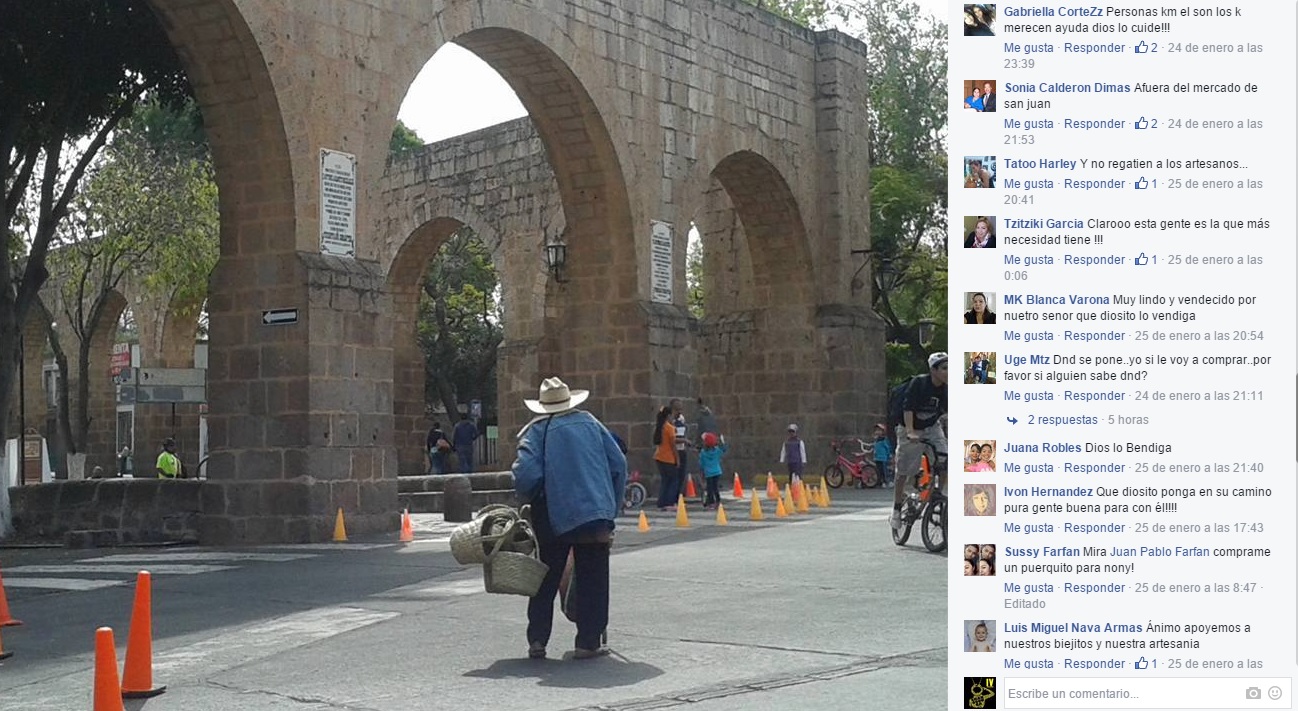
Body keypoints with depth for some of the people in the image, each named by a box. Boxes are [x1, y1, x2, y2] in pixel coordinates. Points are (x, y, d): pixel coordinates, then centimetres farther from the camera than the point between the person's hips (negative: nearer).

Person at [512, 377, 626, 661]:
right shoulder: (589, 422, 8)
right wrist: (612, 507, 13)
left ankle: (537, 641, 13)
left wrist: (527, 500, 7)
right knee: (592, 579, 6)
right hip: (596, 514, 1)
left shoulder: (536, 430, 0)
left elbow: (526, 474, -14)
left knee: (546, 579, 13)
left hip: (554, 515, 0)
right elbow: (618, 464, 5)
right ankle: (588, 642, 5)